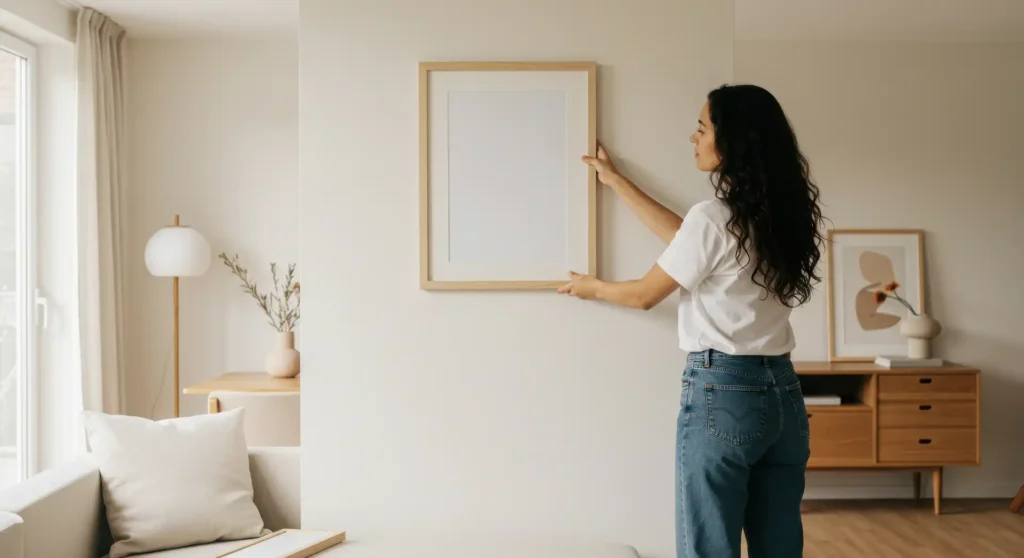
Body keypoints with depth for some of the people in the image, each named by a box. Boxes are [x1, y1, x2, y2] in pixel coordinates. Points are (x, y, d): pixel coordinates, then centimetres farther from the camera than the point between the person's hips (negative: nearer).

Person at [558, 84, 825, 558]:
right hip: (783, 392, 8)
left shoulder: (713, 217, -15)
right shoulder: (776, 215, 9)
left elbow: (644, 295, -2)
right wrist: (615, 181, 29)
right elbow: (682, 236, 21)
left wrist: (592, 287, 19)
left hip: (722, 393, -8)